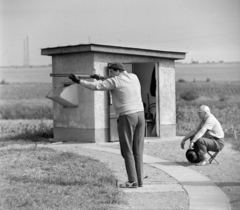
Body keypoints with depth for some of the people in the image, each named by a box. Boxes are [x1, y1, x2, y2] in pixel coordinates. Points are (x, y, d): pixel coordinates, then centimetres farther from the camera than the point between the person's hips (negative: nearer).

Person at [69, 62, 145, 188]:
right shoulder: (134, 77, 12)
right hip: (140, 114, 6)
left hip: (127, 117, -6)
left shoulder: (115, 81, -7)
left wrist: (78, 81, 1)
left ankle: (132, 181, 0)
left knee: (127, 151, 1)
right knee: (138, 151, 10)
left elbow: (95, 86, -8)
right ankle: (139, 180, 11)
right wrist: (104, 79, 23)